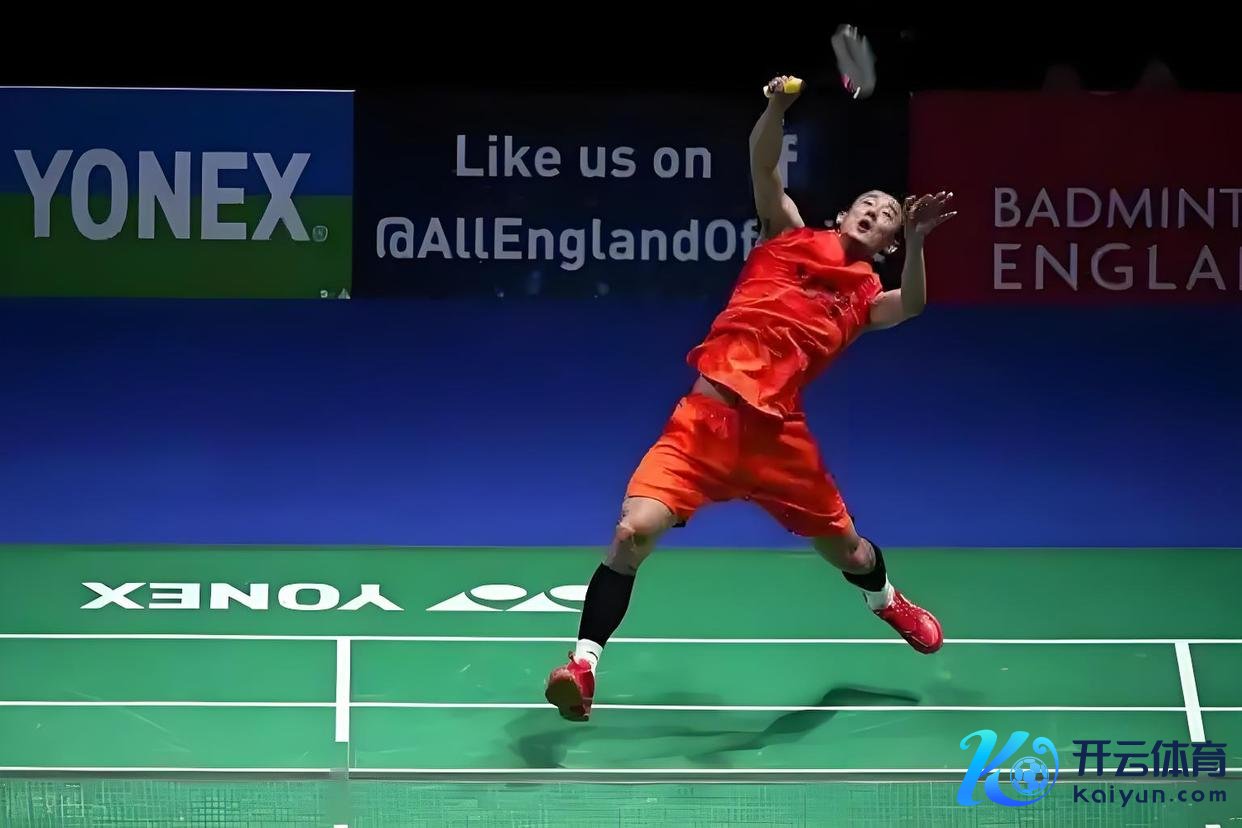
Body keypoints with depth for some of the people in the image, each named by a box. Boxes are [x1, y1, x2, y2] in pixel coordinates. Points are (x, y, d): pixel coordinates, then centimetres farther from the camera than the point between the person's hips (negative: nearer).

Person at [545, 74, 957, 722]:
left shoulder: (865, 296, 11)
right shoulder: (790, 236, 10)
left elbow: (909, 307, -13)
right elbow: (763, 163, -2)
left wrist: (915, 240, -29)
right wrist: (778, 105, -21)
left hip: (775, 434, 2)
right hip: (706, 417, -2)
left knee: (847, 552, 16)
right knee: (633, 531, -20)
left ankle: (887, 603, 53)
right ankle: (584, 662, -7)